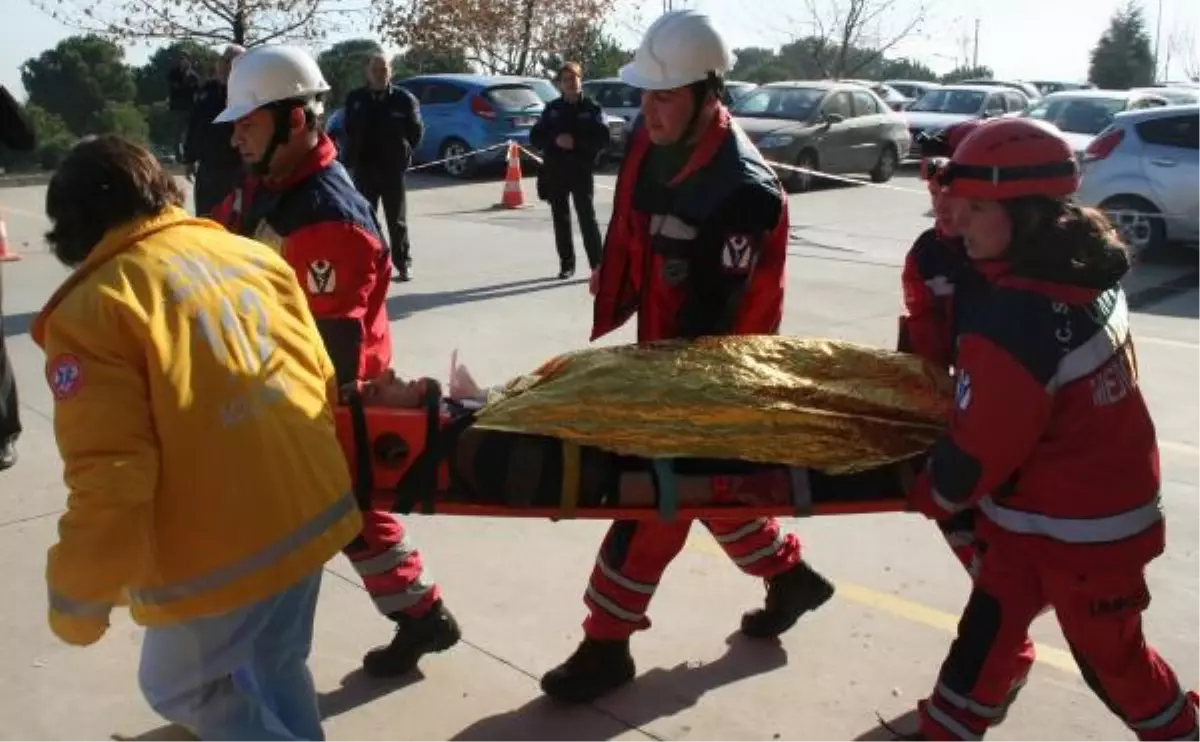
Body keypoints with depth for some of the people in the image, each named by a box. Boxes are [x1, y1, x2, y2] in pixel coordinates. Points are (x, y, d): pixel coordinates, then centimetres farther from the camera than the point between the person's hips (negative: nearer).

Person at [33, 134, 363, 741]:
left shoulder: (93, 307, -13)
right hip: (314, 511, 7)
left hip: (220, 552, -6)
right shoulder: (254, 255, 6)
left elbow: (110, 477, -17)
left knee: (181, 688, 21)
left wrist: (77, 604, -3)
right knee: (276, 667, 27)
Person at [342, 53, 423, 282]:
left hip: (393, 169, -2)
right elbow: (349, 131, 13)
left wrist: (404, 151, 0)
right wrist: (352, 157, 7)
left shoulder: (404, 99, -4)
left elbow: (417, 131, 3)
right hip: (364, 169, 2)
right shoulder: (355, 99, 3)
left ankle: (403, 264, 16)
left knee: (397, 221, 8)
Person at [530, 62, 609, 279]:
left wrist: (576, 142, -18)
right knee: (561, 220, 8)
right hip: (555, 173, 4)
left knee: (587, 219, -7)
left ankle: (597, 265, -4)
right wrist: (555, 140, -12)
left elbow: (603, 139, -7)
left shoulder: (591, 108, 1)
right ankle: (566, 264, 17)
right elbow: (535, 137, 6)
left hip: (581, 173, -4)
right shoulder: (552, 108, 10)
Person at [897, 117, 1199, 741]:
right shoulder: (1085, 273, -6)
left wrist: (931, 495, -5)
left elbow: (977, 449, -23)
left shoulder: (1010, 321, -33)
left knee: (1107, 654, 15)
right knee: (990, 621, 16)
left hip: (1085, 527, -8)